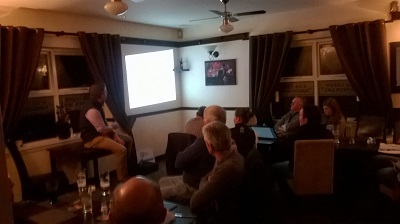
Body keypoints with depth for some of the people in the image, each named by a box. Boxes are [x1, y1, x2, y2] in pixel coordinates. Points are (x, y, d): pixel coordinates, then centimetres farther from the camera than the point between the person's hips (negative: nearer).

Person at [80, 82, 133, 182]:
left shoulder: (98, 106, 8)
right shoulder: (92, 110, -25)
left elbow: (105, 126, 10)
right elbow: (104, 131, -22)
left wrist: (116, 137, -3)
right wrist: (113, 128, 1)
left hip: (100, 134, 11)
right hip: (93, 139, -11)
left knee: (128, 140, 10)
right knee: (121, 150, -25)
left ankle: (127, 168, 21)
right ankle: (122, 180, -12)